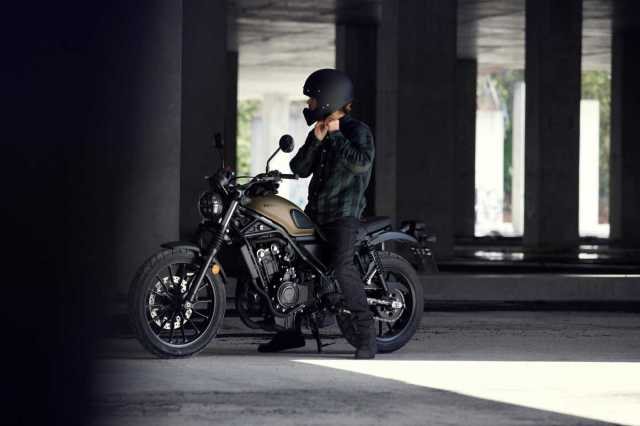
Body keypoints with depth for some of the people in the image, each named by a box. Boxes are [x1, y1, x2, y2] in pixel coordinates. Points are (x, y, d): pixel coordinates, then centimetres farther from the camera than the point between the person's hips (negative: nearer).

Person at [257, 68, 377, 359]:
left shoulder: (357, 131, -6)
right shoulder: (319, 132, 17)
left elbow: (361, 163, -25)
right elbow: (300, 169, 8)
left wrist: (336, 135, -16)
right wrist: (316, 140, -6)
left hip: (343, 212, -8)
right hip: (315, 210, 8)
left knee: (341, 265, -27)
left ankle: (366, 334, -24)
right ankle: (295, 330, 20)